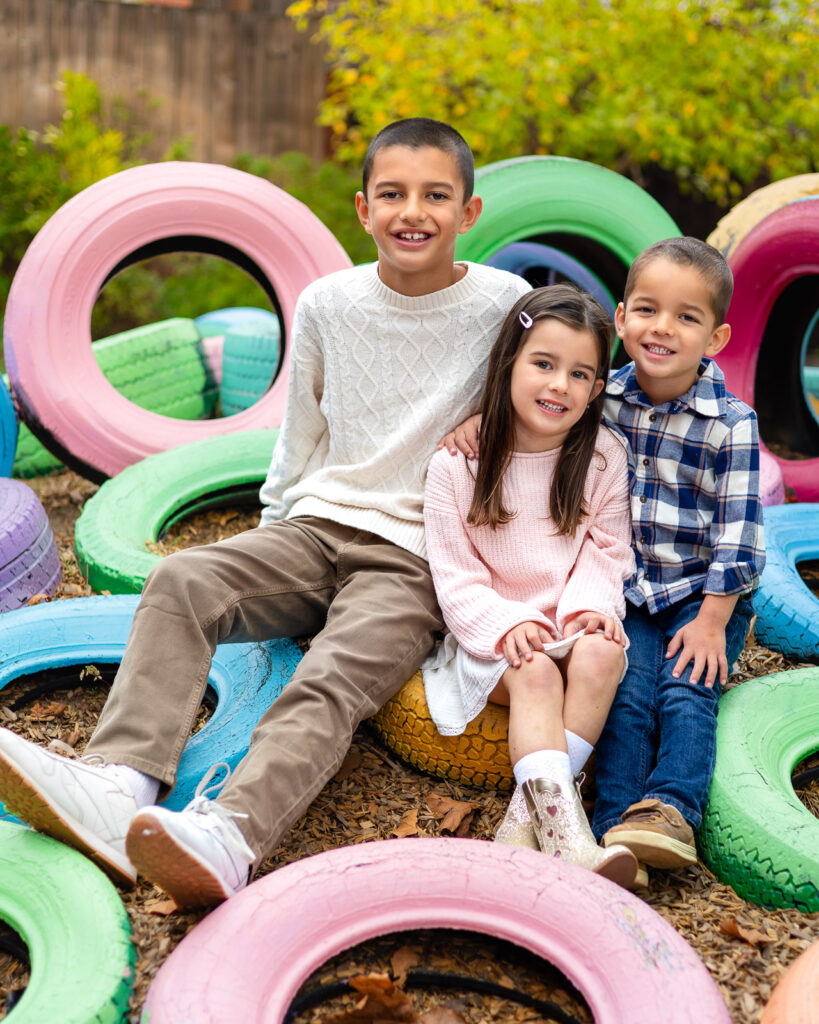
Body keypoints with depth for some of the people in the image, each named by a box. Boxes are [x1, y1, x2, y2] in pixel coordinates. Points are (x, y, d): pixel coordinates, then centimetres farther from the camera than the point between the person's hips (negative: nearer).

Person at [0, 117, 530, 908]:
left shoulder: (504, 305, -2)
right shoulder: (325, 304, 8)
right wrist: (272, 537, 17)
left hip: (416, 556, -4)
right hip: (318, 525, 4)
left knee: (329, 686, -30)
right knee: (181, 583, -23)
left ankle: (226, 841, -51)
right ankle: (119, 784, -36)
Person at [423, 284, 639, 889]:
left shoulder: (604, 457, 2)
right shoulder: (457, 463, -5)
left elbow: (606, 551, 4)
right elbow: (455, 573, -4)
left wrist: (588, 605, -17)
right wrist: (506, 624, -20)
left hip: (574, 624, 2)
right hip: (495, 630, -2)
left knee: (601, 653, -30)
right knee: (536, 674, -32)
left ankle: (529, 815, -28)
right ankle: (567, 835, -41)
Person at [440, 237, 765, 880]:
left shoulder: (732, 424, -10)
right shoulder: (602, 399, -1)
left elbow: (738, 533, -9)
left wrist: (711, 620, -13)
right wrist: (481, 416, -5)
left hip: (703, 597, -1)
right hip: (625, 593, 1)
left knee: (686, 690, -20)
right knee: (625, 690, -17)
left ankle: (672, 809, -26)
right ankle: (618, 824, -25)